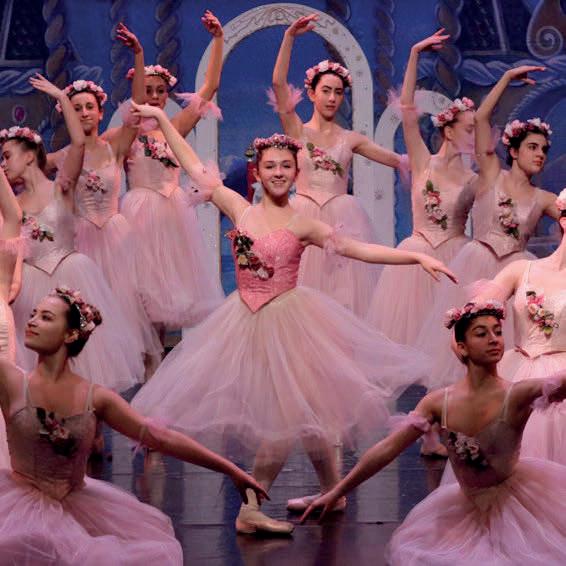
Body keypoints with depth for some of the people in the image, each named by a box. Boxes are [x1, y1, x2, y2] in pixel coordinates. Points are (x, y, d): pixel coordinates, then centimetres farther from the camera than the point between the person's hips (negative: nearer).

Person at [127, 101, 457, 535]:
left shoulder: (303, 225, -3)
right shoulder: (239, 209, 2)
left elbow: (358, 249, -4)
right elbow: (197, 169, 7)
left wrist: (418, 257, -11)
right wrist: (162, 118, 10)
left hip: (290, 320, -1)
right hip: (249, 324, 1)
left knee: (292, 416, -2)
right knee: (280, 420, 1)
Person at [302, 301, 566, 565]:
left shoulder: (515, 396, -22)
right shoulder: (439, 402, -11)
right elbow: (387, 449, -10)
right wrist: (336, 492, -10)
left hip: (518, 504, -3)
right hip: (471, 509, 3)